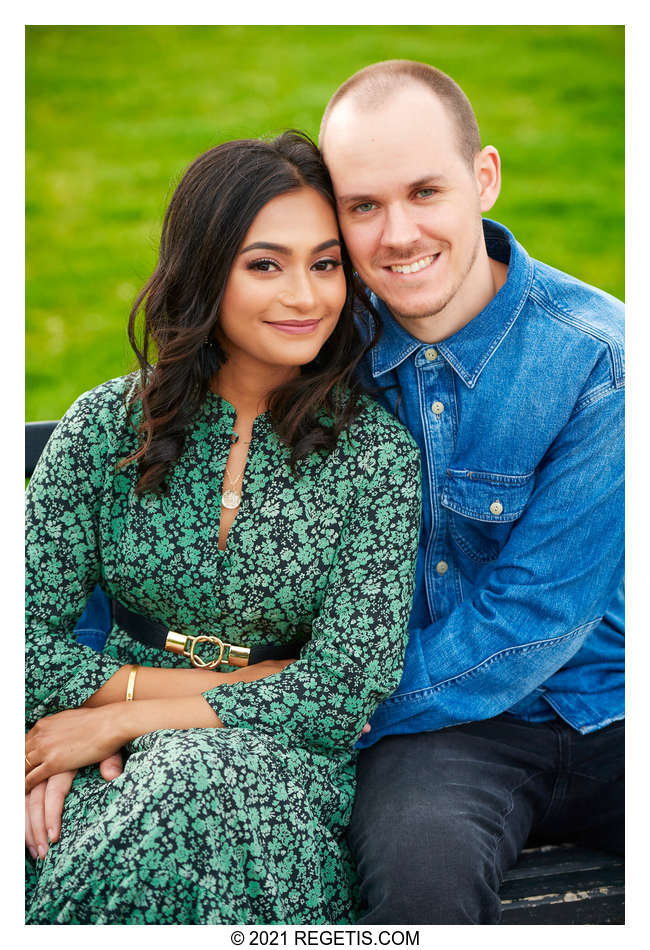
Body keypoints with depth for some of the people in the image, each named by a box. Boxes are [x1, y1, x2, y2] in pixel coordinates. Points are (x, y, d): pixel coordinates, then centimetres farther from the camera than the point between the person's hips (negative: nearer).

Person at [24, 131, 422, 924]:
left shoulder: (377, 452, -4)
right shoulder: (108, 426, 1)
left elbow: (343, 693, -9)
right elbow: (25, 640, -2)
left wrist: (121, 720, -10)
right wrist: (231, 685, -10)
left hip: (287, 769, -1)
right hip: (118, 768, 1)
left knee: (199, 780, -36)